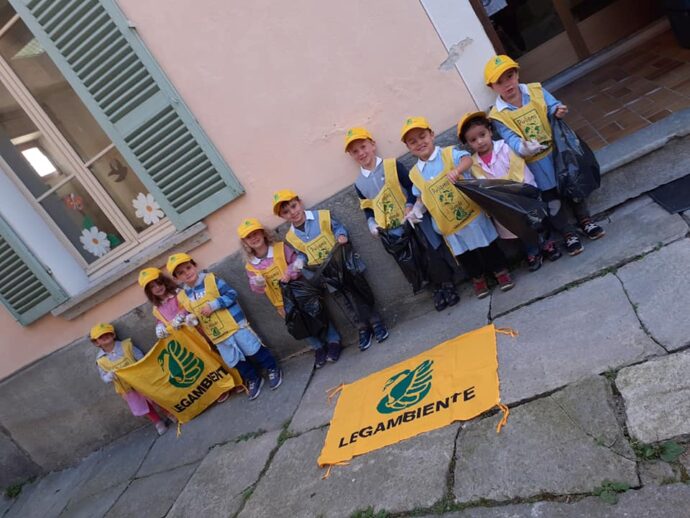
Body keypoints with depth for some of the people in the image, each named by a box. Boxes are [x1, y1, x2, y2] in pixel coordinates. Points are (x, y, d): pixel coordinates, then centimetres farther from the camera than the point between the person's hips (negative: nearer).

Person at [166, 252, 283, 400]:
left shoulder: (211, 279, -10)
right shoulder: (182, 296, 3)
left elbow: (231, 294, -14)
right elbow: (190, 315, 16)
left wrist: (213, 305, -21)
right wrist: (189, 319, -5)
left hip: (235, 324, -4)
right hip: (217, 335, 4)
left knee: (253, 350, 4)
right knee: (235, 361, 12)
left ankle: (273, 369, 25)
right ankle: (253, 379, 33)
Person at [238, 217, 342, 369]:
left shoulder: (281, 248, -15)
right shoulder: (250, 266, -7)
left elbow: (298, 263, -16)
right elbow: (256, 289, -8)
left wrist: (290, 274, -34)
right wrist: (258, 284, -31)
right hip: (283, 304, 3)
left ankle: (333, 341, 31)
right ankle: (318, 347, 38)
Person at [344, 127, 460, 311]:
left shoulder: (393, 165, -6)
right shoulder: (359, 184, 4)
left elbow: (413, 187, -7)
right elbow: (367, 210, 12)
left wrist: (410, 206, -21)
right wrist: (372, 224, -4)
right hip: (394, 230, 3)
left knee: (433, 251, 0)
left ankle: (447, 284, 18)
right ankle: (437, 287, 24)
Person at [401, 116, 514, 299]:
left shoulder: (449, 153, -7)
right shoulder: (415, 173, 3)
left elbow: (467, 159, -27)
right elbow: (421, 197, 14)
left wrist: (457, 170, -48)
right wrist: (416, 209, -5)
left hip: (470, 210, -3)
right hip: (448, 223, 4)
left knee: (486, 244, 10)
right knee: (463, 253, 17)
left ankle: (501, 271, 31)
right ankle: (478, 278, 38)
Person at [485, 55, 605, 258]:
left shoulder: (536, 91, -6)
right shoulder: (498, 115, -15)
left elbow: (553, 105, -11)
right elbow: (511, 140, -22)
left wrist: (558, 111, -35)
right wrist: (523, 148, -42)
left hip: (557, 149, 3)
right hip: (536, 163, -2)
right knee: (552, 201, 9)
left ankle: (585, 220, 42)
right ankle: (568, 234, 29)